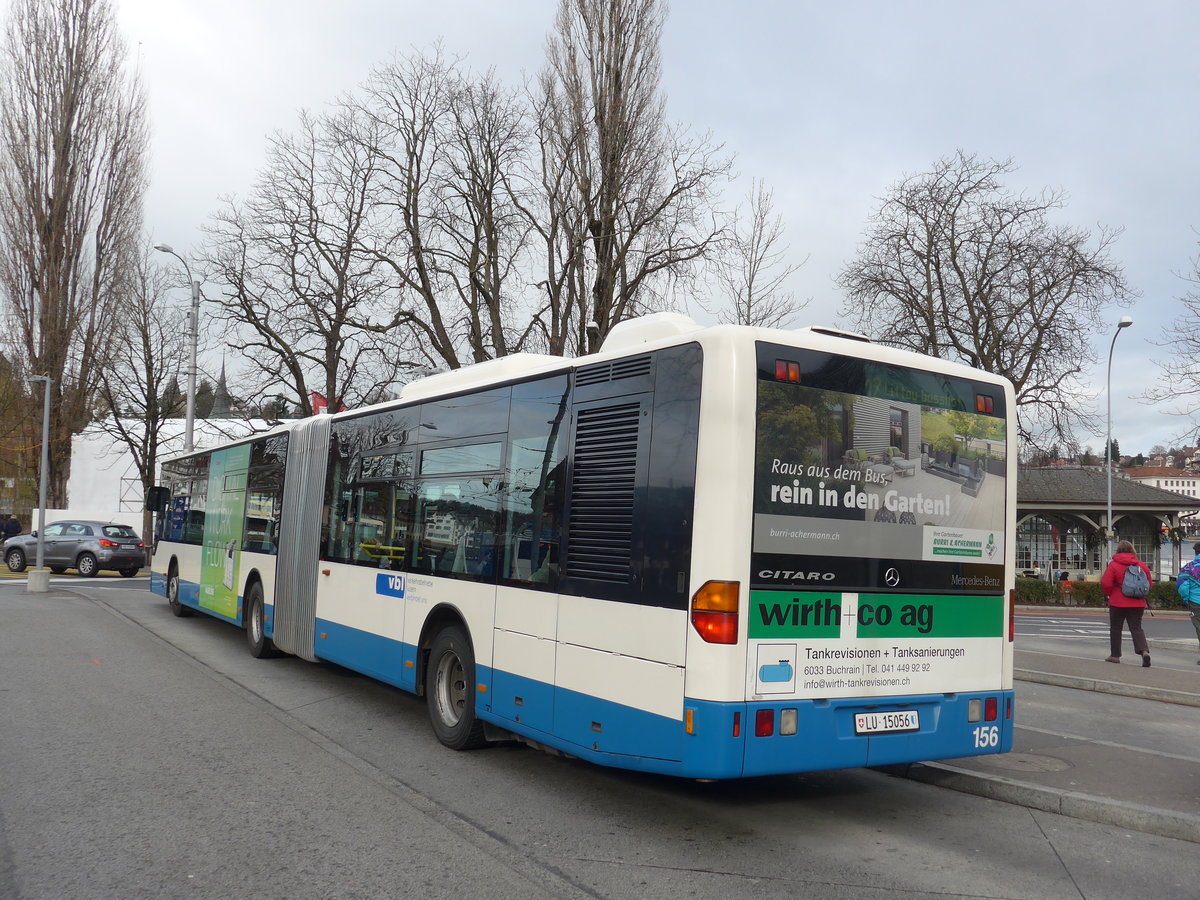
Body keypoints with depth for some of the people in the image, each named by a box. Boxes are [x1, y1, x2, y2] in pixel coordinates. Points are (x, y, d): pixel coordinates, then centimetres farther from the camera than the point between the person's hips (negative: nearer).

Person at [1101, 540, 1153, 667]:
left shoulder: (1114, 565, -10)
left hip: (1118, 603, -3)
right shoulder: (1142, 565, 3)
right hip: (1138, 603, 3)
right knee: (1136, 628, 6)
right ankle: (1144, 651, -16)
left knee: (1115, 628, 9)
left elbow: (1105, 584, -15)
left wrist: (1109, 594, 5)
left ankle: (1115, 655, 15)